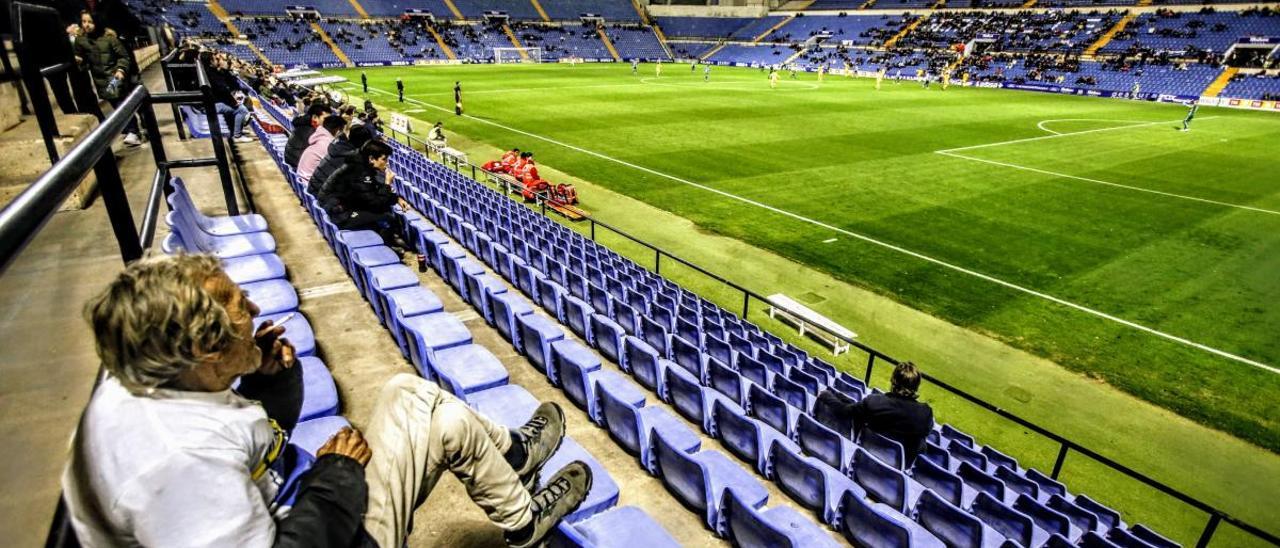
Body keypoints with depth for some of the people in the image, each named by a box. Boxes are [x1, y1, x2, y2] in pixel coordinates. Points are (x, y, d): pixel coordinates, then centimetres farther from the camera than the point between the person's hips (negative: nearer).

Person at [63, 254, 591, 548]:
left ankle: (509, 452, 26)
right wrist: (337, 475, -22)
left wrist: (271, 377, -10)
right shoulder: (184, 458, -37)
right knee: (448, 422, -10)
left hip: (296, 499, 9)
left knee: (408, 391, 10)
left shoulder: (139, 384, -5)